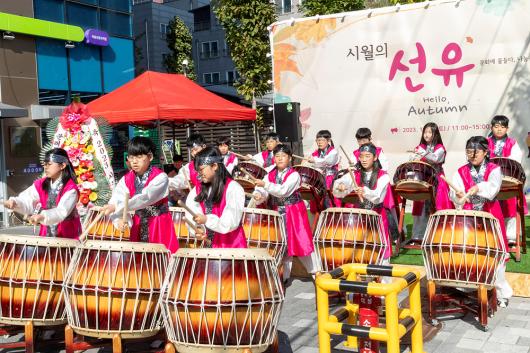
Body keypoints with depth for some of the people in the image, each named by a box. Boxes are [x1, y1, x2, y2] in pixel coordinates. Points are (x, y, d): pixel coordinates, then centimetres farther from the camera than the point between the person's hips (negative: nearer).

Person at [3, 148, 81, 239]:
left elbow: (62, 211, -29)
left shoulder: (71, 189, -16)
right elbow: (26, 200, -4)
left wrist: (42, 216, -45)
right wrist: (15, 202, -26)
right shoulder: (40, 184, 5)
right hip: (46, 235, 5)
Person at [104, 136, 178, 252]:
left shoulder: (160, 177, -17)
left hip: (160, 227, -4)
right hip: (139, 226, 4)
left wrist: (117, 208, -33)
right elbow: (114, 201, -10)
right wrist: (119, 218, -30)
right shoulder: (126, 180, -1)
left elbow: (145, 198, -29)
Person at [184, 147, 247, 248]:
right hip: (209, 245, 5)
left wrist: (206, 220, -28)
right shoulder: (197, 190, 7)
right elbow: (191, 216, -2)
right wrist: (198, 229, -21)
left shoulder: (233, 188, -11)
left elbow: (231, 222, -18)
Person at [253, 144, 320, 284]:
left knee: (301, 242, 0)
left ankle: (315, 272, 17)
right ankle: (283, 276, 19)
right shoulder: (270, 175, 4)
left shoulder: (294, 175, -12)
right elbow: (263, 192, -5)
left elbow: (283, 191, -27)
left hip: (294, 213, -4)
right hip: (278, 213, 4)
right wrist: (258, 195, -29)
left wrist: (265, 185, -36)